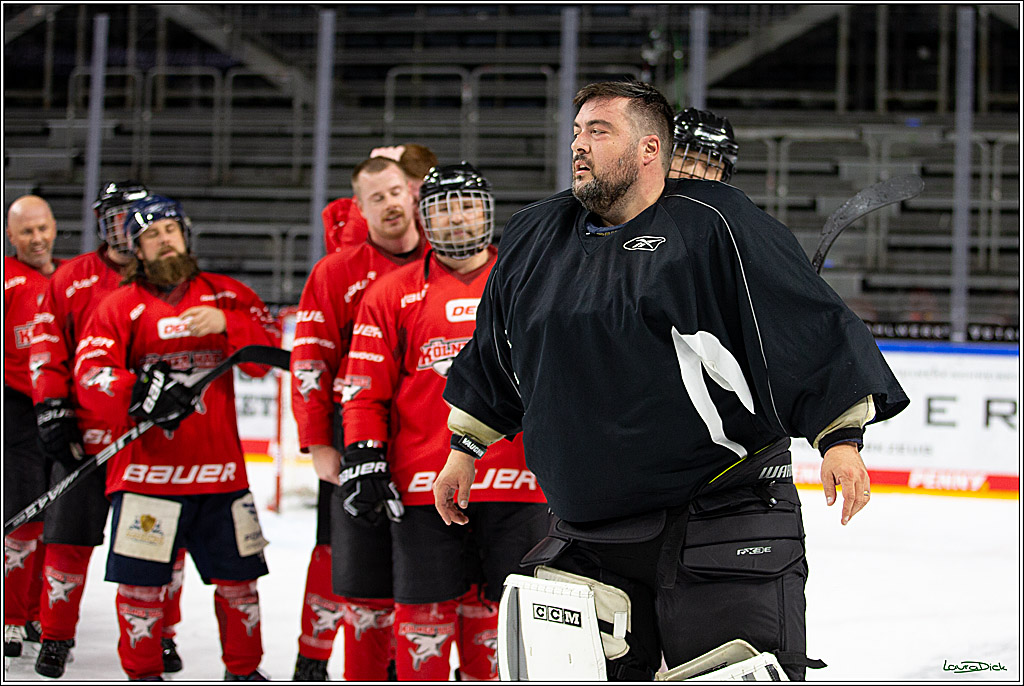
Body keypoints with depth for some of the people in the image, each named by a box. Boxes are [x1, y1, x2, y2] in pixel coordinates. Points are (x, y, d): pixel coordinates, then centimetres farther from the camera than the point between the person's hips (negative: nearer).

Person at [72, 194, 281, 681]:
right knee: (142, 581, -3)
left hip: (219, 467, 2)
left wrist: (226, 323, -14)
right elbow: (90, 375, -8)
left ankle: (243, 671, 27)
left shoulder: (225, 295, 10)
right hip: (146, 467, -2)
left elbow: (269, 351, 2)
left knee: (238, 575, 8)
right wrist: (137, 393, -26)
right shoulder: (120, 305, 3)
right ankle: (143, 676, 14)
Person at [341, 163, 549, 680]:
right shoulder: (393, 293, 9)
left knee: (497, 612, 4)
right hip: (424, 483, -1)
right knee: (427, 609, 1)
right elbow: (366, 388, 7)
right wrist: (362, 459, -3)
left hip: (516, 482, 1)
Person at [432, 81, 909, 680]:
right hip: (590, 530, 6)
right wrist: (465, 448, 28)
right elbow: (494, 356, 26)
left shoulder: (714, 226, -8)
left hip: (725, 515, -5)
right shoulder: (534, 238, 12)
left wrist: (841, 435, -16)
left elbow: (811, 324, -10)